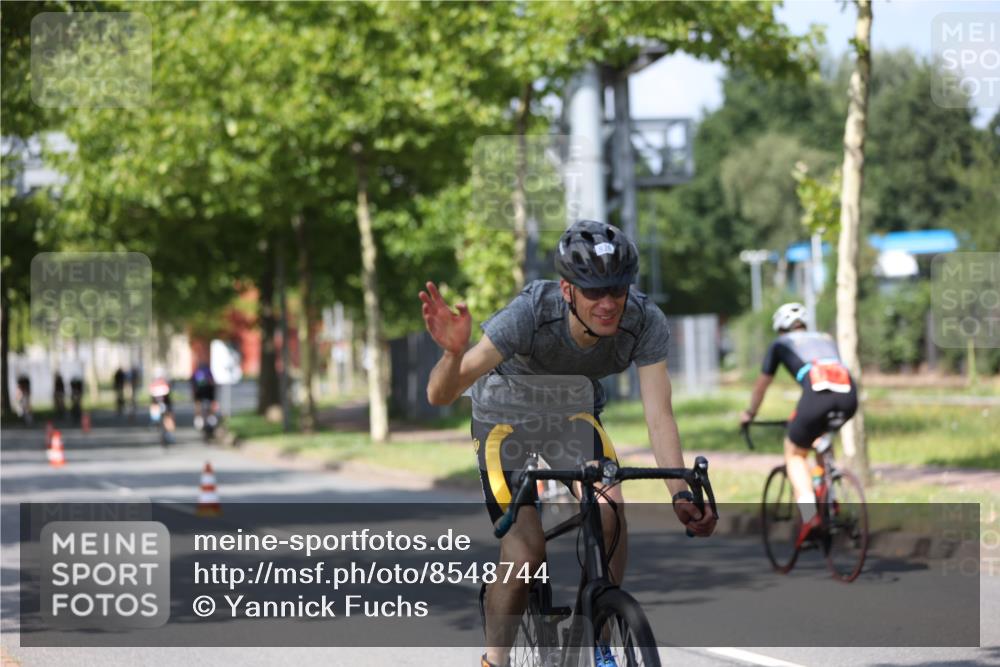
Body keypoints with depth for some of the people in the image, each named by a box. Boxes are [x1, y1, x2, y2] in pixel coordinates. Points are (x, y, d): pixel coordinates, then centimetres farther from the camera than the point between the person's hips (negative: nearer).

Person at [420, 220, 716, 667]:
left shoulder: (645, 323, -29)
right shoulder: (531, 312, -37)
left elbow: (658, 415, -32)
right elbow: (440, 395, -40)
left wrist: (681, 494, -46)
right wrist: (453, 352, -63)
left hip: (573, 412, 3)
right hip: (506, 412, -3)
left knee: (609, 514, -24)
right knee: (526, 552, -18)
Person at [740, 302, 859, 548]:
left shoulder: (780, 344, 27)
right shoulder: (826, 339, 37)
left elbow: (761, 385, 37)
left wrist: (749, 414, 54)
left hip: (817, 393, -4)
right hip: (849, 396, 4)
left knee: (795, 453, 17)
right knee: (822, 436, 35)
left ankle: (809, 515, -5)